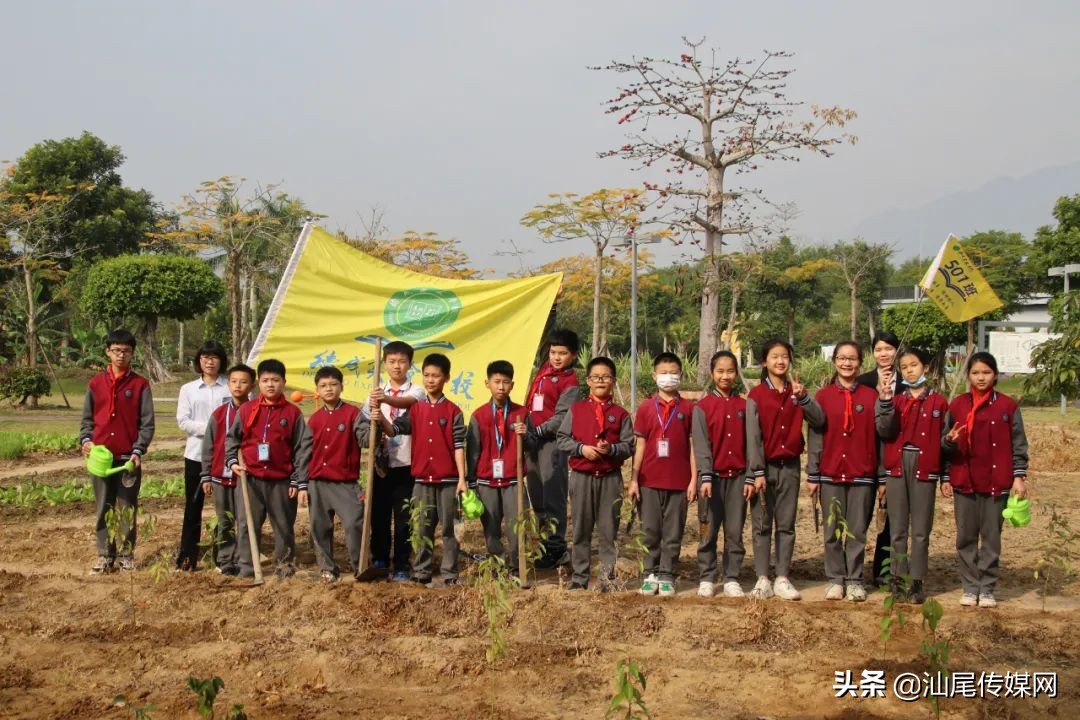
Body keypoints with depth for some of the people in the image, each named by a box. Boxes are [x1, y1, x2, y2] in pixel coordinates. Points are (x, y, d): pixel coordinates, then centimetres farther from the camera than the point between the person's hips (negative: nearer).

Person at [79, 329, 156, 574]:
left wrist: (138, 450, -11)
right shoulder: (95, 383, 9)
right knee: (102, 509, 7)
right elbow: (87, 418, 12)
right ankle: (105, 556, 15)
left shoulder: (140, 384, 1)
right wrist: (85, 439, -6)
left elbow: (147, 422, -1)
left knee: (127, 509, 3)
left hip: (129, 457, -2)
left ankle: (126, 555, 12)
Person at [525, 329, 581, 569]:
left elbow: (561, 418, -15)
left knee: (553, 495, -5)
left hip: (552, 442, -8)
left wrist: (538, 431, -21)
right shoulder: (544, 370, 15)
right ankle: (543, 543, 26)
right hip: (533, 439, 8)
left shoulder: (570, 382, -8)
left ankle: (556, 548, 2)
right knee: (536, 495, 14)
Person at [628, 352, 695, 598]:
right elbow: (640, 445, 5)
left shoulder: (688, 408, 3)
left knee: (673, 533, 4)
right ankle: (651, 574, 16)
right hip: (649, 481, 1)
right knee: (650, 531, 6)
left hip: (679, 482, -1)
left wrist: (694, 479, -2)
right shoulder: (646, 408, 4)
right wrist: (633, 479, 1)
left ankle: (667, 576, 12)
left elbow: (693, 446, 3)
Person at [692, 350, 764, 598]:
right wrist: (705, 477, -14)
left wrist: (753, 476, -6)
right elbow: (701, 445, -5)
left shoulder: (747, 406, 5)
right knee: (709, 532, 4)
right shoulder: (702, 407, 0)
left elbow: (753, 441, 0)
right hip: (713, 476, -1)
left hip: (738, 476, 1)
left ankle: (731, 580, 13)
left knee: (735, 532, 5)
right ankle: (706, 579, 13)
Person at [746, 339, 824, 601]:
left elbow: (819, 420, -7)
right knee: (762, 525, 2)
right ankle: (763, 580, 7)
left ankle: (782, 579, 10)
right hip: (764, 466, -3)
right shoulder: (756, 394, -3)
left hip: (790, 466, 3)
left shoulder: (796, 391, 7)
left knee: (786, 525, 6)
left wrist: (802, 397, -23)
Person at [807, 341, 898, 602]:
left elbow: (885, 433, -3)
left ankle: (855, 580, 14)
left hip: (863, 475, 0)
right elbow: (815, 437, 3)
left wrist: (886, 402, -17)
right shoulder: (823, 396, 3)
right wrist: (812, 475, 1)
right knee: (833, 530, 6)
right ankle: (835, 579, 15)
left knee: (857, 531, 5)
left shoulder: (872, 397, 3)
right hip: (830, 474, 0)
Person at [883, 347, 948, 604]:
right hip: (897, 466, 1)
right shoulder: (896, 400, 9)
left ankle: (916, 582, 9)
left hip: (924, 468, -1)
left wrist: (946, 476, -2)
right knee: (898, 528, 5)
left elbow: (943, 439, 7)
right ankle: (898, 578, 11)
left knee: (921, 530, 2)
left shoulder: (938, 402, 5)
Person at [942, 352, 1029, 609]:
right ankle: (970, 587, 16)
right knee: (966, 537, 7)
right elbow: (946, 445, 11)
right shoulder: (956, 405, 5)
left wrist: (1019, 476, -4)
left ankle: (987, 589, 13)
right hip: (963, 482, 2)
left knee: (992, 537, 5)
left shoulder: (1008, 406, 1)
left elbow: (1018, 445, 2)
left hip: (996, 482, -2)